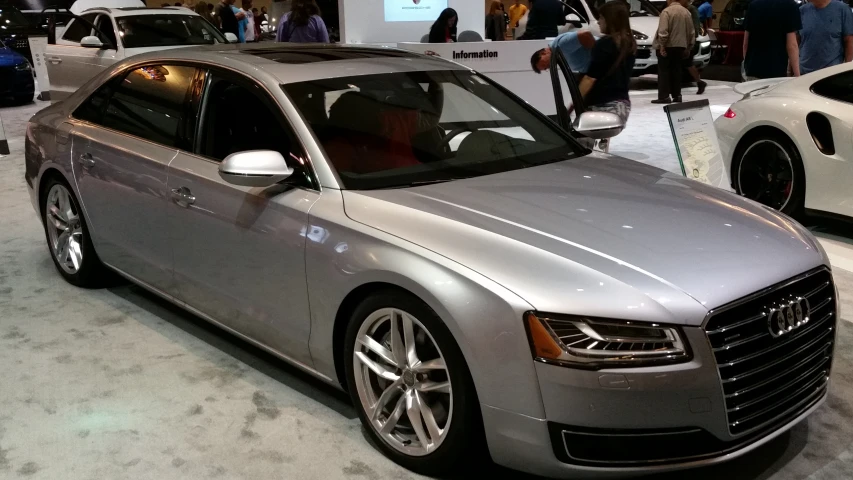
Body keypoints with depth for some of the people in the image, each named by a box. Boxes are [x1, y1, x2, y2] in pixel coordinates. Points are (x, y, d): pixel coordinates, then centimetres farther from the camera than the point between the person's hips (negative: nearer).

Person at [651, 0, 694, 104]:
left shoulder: (667, 11, -11)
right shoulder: (686, 12, 10)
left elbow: (663, 31, -21)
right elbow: (691, 32, 13)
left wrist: (662, 45, -16)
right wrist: (689, 47, 20)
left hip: (667, 46, -6)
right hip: (680, 46, 6)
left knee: (663, 71, -2)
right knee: (676, 71, 12)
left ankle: (664, 96, -7)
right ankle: (677, 96, 13)